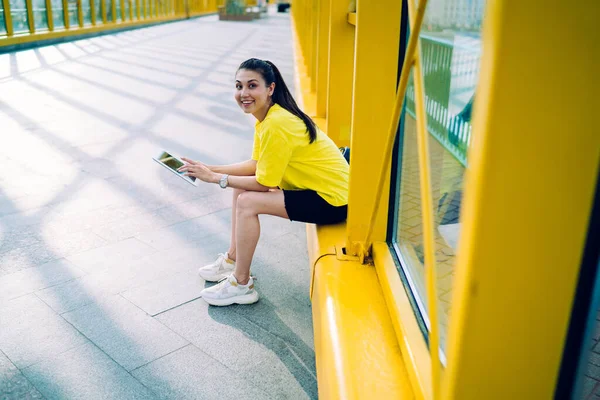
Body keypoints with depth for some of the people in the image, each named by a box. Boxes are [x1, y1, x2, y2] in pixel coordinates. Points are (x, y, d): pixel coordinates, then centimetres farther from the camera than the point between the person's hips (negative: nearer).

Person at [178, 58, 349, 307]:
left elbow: (263, 183, -20)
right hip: (316, 184, 10)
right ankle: (233, 259, 24)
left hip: (332, 199, -10)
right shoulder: (266, 115, 4)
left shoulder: (276, 124, -26)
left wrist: (215, 178, -13)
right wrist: (210, 169, 0)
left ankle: (241, 285, -3)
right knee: (242, 186, 11)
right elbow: (255, 165, 8)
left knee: (247, 202, -19)